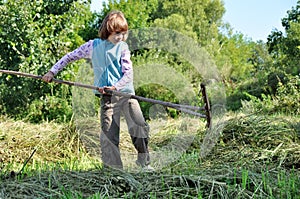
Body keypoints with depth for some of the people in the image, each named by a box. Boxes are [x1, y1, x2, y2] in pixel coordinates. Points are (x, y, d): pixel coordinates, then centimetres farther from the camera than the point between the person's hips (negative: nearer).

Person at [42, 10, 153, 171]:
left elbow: (129, 74, -2)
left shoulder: (123, 47, 6)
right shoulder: (93, 46, 8)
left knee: (140, 126, -9)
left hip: (126, 93, 0)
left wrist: (115, 87, -19)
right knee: (108, 134, -6)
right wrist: (52, 72, 14)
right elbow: (70, 56, 18)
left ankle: (144, 162, 9)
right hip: (107, 97, 0)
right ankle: (112, 168, 3)